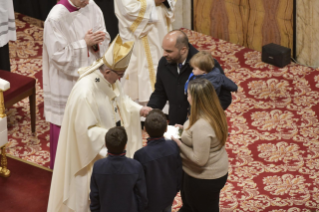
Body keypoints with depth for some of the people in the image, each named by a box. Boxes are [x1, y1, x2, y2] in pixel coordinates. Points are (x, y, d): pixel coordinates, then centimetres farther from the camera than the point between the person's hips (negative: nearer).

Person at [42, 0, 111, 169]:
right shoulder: (56, 18, -23)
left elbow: (105, 40, 2)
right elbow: (58, 55, -21)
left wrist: (96, 42, -20)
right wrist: (84, 43, -24)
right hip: (66, 82, -5)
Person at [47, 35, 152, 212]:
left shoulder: (109, 79, -10)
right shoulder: (85, 93, -35)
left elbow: (120, 99, 11)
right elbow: (86, 130, -28)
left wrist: (139, 110, -2)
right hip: (90, 152, -8)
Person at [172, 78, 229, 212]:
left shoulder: (201, 125, -35)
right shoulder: (215, 114, -7)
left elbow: (199, 159, -30)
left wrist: (179, 144, -19)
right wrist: (184, 130, 2)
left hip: (204, 179, -9)